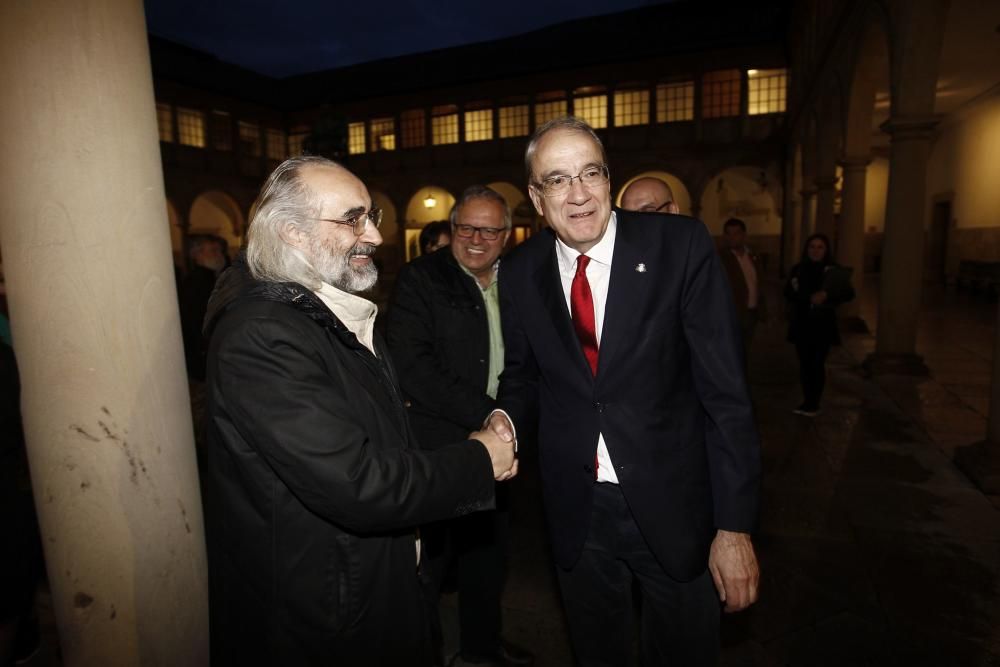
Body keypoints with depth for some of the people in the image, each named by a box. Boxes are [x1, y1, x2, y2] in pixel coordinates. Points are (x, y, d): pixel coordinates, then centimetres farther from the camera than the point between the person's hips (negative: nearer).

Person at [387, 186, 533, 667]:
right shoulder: (419, 279, -10)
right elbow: (412, 369, -20)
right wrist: (486, 414, -19)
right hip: (435, 449, -6)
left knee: (488, 552, 21)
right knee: (427, 563, 6)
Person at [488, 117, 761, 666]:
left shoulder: (681, 246, -13)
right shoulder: (519, 273, -4)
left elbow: (724, 390, -12)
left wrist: (734, 526, -12)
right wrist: (505, 416, -13)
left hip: (672, 504, -2)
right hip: (576, 511, 3)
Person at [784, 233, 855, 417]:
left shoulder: (834, 271, -3)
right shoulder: (798, 270, 5)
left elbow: (849, 292, -11)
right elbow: (788, 292, 17)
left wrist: (826, 295, -27)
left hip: (822, 326, -3)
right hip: (801, 325, 3)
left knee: (817, 364, -6)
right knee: (805, 364, 6)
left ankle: (813, 403, 3)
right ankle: (808, 402, 15)